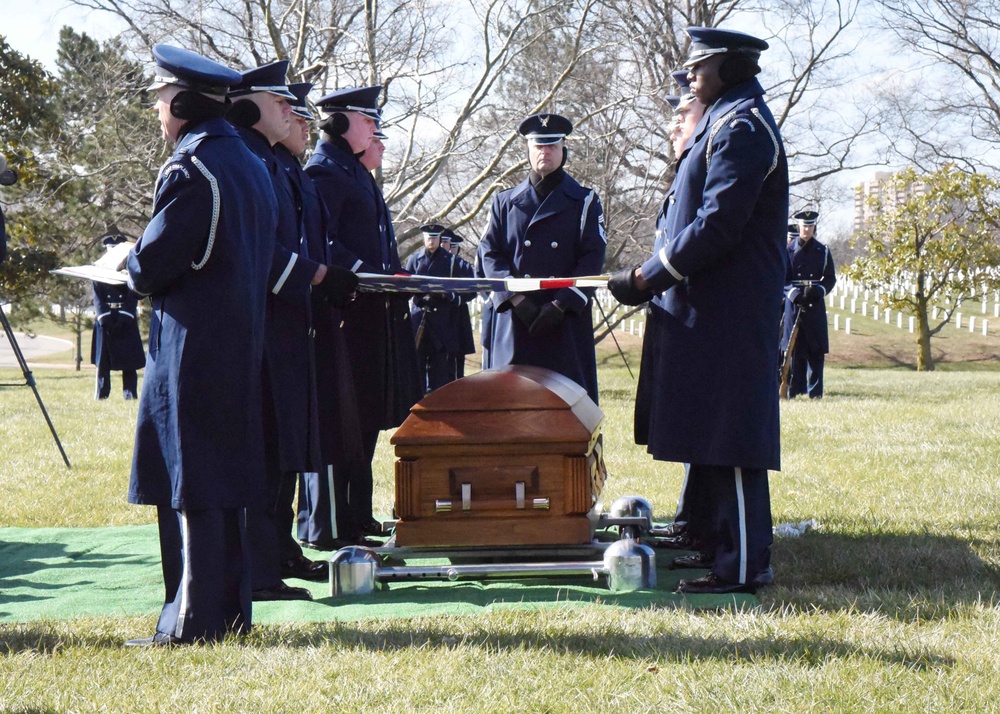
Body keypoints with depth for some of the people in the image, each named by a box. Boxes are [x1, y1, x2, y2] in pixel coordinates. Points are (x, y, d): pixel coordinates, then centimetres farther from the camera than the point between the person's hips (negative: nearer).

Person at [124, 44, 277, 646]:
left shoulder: (191, 172, -16)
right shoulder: (251, 166, 12)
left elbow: (150, 270, -17)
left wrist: (130, 260, 5)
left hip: (192, 351, -9)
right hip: (239, 345, 9)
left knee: (190, 487, -3)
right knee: (225, 481, 14)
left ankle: (195, 620, 1)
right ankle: (229, 608, 21)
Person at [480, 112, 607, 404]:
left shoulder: (585, 202, 11)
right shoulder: (505, 202, 15)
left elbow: (592, 260, 0)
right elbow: (491, 254, 6)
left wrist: (559, 305, -13)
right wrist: (517, 299, -11)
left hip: (566, 324, -1)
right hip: (514, 324, 1)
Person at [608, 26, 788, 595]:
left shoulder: (741, 128, -15)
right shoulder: (727, 123, 18)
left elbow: (718, 225, -22)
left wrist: (649, 276, -17)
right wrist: (654, 276, 14)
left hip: (729, 312, -11)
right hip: (712, 307, 11)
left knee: (728, 439, -8)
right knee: (710, 436, 15)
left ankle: (744, 566, -4)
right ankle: (717, 545, 24)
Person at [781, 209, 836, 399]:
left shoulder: (822, 251, 8)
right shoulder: (788, 250, 4)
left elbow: (831, 278, 9)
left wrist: (820, 290, -11)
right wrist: (793, 292, -15)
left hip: (815, 305, 1)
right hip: (794, 304, -1)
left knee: (816, 350, -1)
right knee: (795, 349, 0)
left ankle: (815, 390, 2)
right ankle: (795, 388, 5)